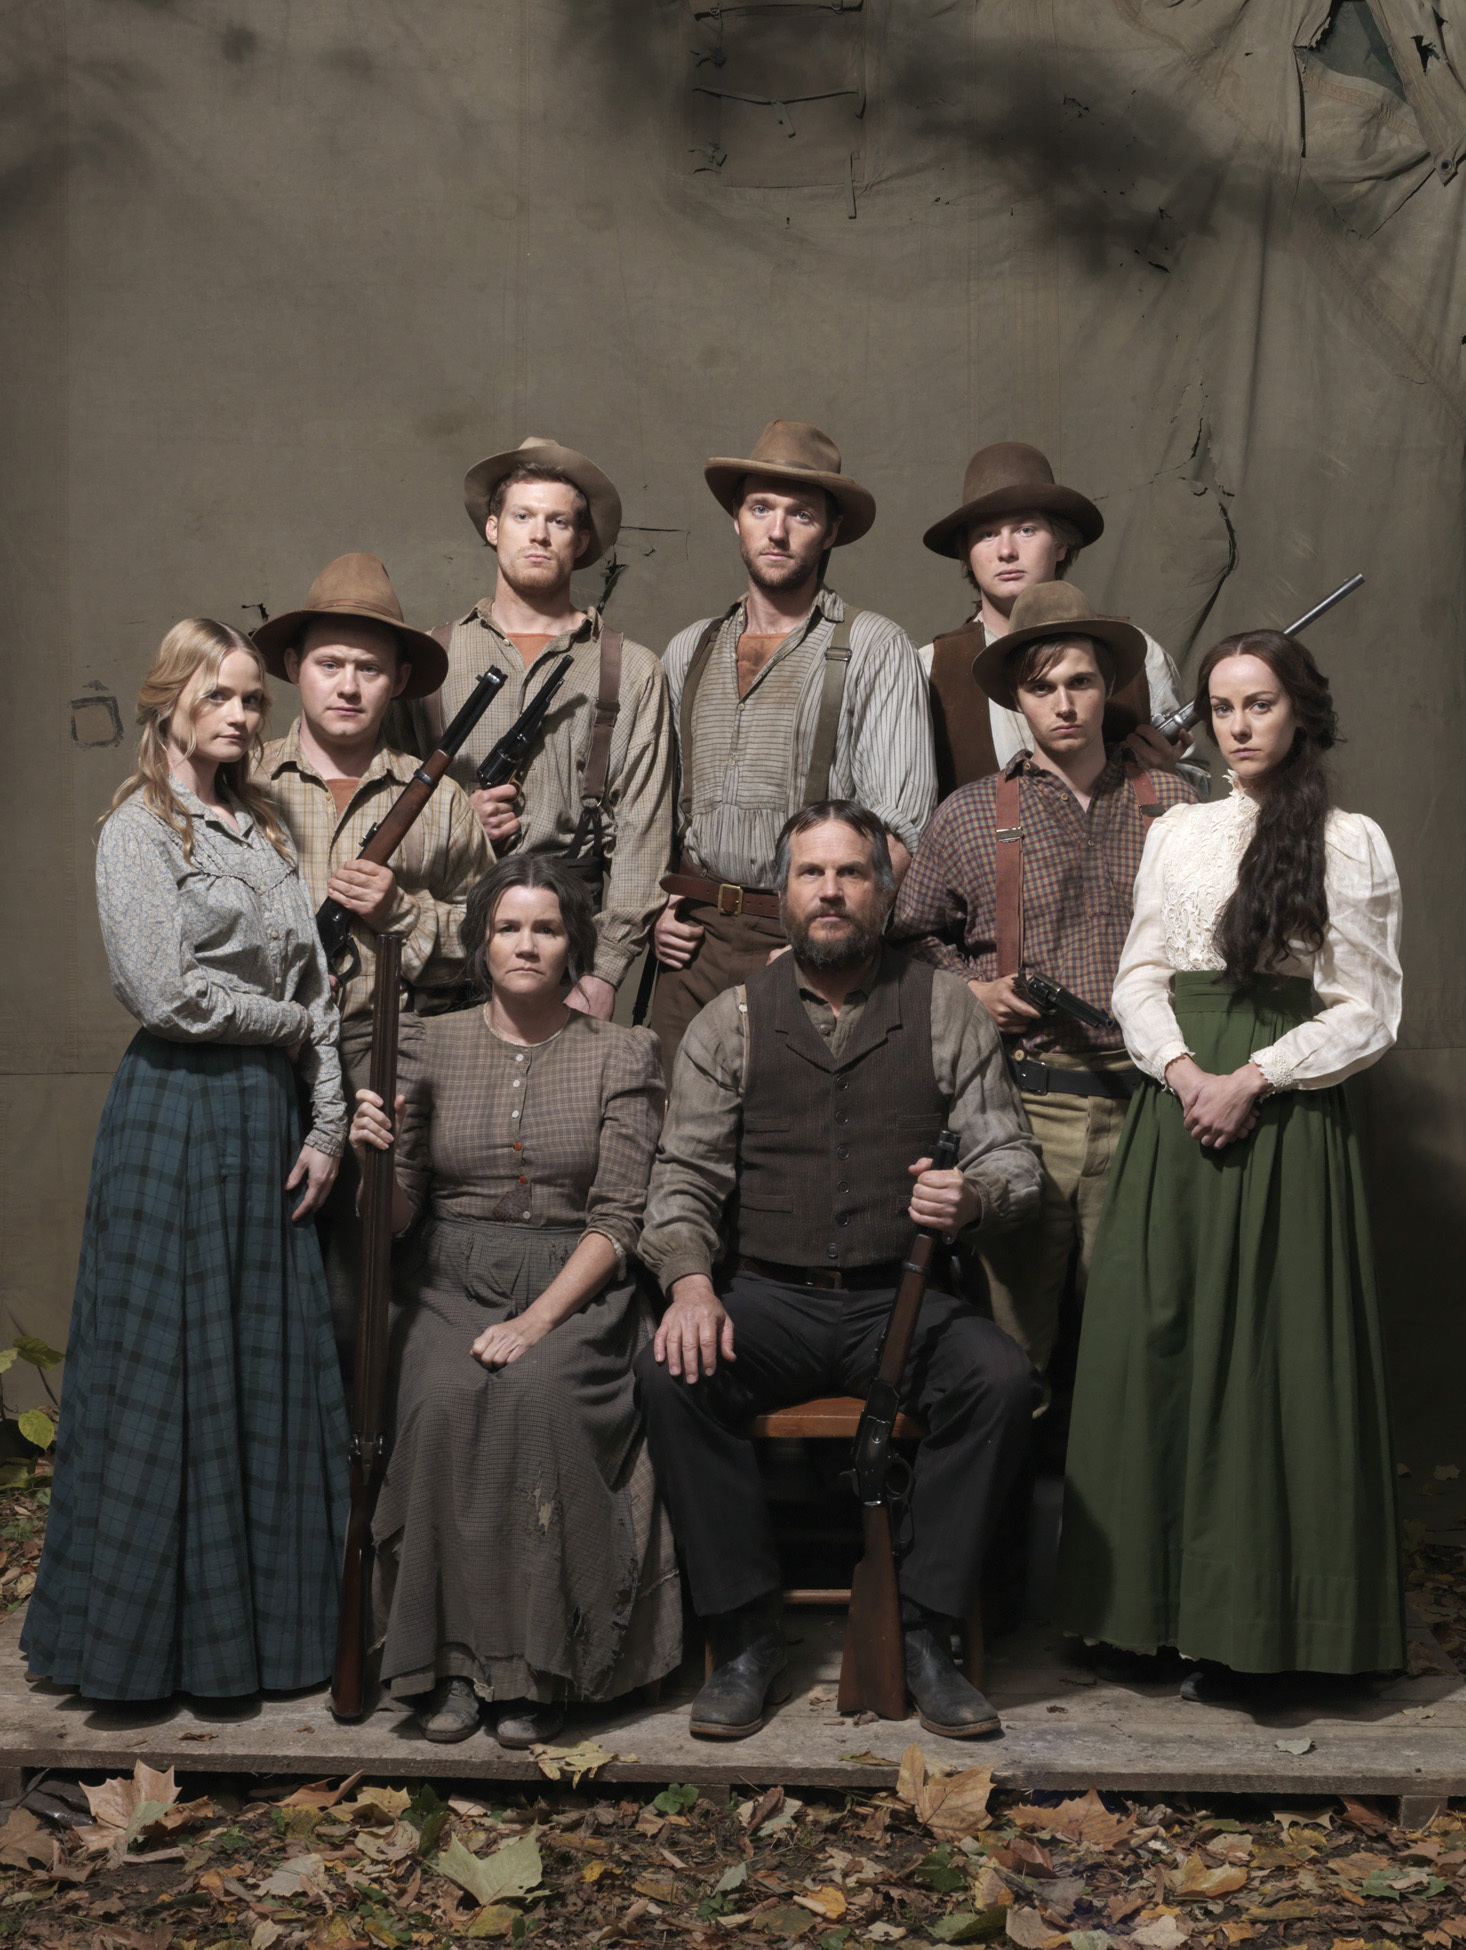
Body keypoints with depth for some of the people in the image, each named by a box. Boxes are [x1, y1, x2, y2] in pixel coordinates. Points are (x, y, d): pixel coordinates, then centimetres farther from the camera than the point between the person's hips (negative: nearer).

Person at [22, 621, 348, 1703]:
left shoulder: (265, 833, 15)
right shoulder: (139, 829, -4)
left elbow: (317, 986, 12)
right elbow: (167, 991, -15)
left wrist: (327, 1127, 4)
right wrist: (290, 1022, -3)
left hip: (268, 1115, 6)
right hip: (177, 1113, -6)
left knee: (271, 1365, 7)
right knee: (170, 1372, -1)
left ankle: (264, 1615, 17)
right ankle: (149, 1630, 11)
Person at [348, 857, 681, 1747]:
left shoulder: (621, 1054, 3)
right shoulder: (431, 1045, 9)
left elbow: (619, 1220, -4)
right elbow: (398, 1216, 7)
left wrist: (537, 1320, -17)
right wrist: (375, 1155, -16)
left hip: (576, 1290, -2)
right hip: (451, 1282, 2)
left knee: (535, 1395, -33)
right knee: (443, 1400, -30)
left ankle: (537, 1666, -21)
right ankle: (451, 1654, -17)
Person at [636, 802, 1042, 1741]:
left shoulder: (947, 1010, 9)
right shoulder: (730, 1022, 11)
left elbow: (1013, 1159, 5)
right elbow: (684, 1177, 6)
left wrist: (974, 1196, -20)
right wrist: (690, 1281, -14)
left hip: (903, 1296, 0)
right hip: (770, 1299, 1)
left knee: (1001, 1378, -30)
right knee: (673, 1375, -29)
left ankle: (925, 1633, -16)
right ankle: (747, 1634, -15)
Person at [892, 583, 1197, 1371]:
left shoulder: (1171, 802, 10)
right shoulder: (969, 814, 9)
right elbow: (911, 936, 18)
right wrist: (969, 990, 1)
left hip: (1144, 1102, 1)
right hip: (1023, 1102, 0)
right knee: (1013, 1344, 0)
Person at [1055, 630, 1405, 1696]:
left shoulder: (1352, 842, 1)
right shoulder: (1177, 833, 13)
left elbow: (1368, 1012, -2)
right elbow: (1139, 977, 10)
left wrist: (1251, 1078, -13)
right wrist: (1183, 1070, -9)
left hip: (1288, 1120, -4)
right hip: (1178, 1110, 4)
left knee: (1265, 1359, -3)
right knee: (1155, 1346, 2)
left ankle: (1245, 1622, 6)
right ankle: (1154, 1599, 11)